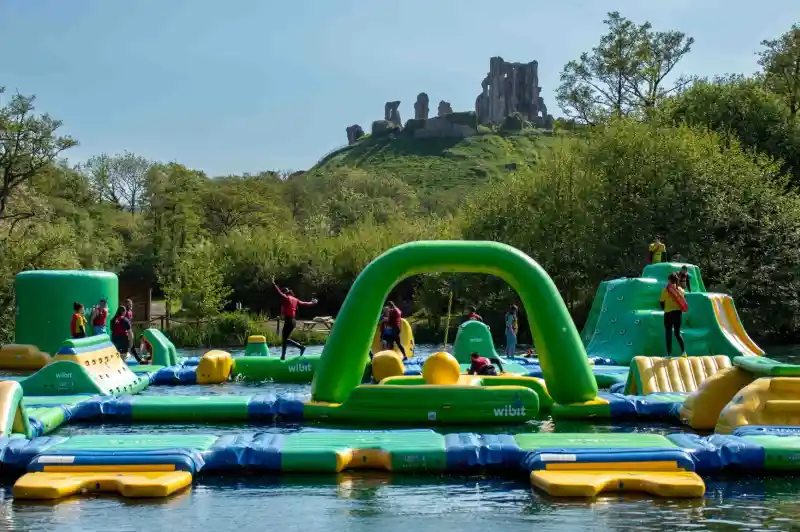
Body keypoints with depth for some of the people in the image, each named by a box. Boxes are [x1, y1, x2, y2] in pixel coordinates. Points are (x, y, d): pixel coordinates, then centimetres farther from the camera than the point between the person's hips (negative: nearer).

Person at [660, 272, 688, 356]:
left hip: (668, 313, -4)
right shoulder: (680, 290, 4)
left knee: (668, 334, 3)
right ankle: (683, 351, -1)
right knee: (677, 333, 16)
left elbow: (662, 302, -4)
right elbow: (682, 302, 7)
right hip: (678, 313, 4)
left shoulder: (666, 290, -9)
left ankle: (669, 354, 2)